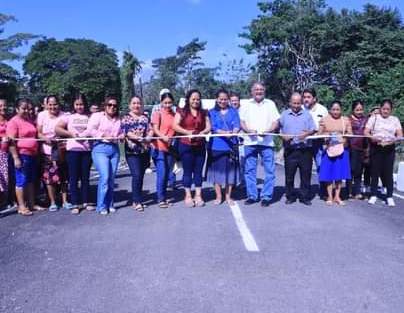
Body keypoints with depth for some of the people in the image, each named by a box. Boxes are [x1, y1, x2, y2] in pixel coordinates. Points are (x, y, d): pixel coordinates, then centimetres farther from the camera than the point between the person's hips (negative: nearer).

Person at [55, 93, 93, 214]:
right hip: (73, 149, -1)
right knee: (73, 177, 2)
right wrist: (70, 133, -8)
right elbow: (57, 129, 0)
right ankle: (75, 204, 8)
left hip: (87, 150, 1)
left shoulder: (90, 117, 9)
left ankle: (85, 202, 17)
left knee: (85, 177, 8)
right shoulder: (68, 116, 6)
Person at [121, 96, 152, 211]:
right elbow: (126, 133, -9)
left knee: (141, 176, 7)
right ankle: (137, 201, -7)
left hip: (145, 150, 4)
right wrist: (139, 138, -21)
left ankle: (136, 200, 18)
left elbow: (150, 130, 5)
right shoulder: (126, 118, 4)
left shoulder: (145, 117, 15)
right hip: (132, 151, -4)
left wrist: (148, 137, -17)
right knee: (136, 175, -13)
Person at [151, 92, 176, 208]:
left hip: (170, 147, 5)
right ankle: (161, 199, -1)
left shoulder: (174, 115, 12)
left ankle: (164, 196, 22)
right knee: (161, 173, -9)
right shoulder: (157, 113, -1)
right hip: (159, 147, -5)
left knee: (167, 173, 10)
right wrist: (163, 137, -28)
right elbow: (155, 129, -10)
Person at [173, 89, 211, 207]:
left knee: (198, 171, 7)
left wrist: (202, 132, -16)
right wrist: (188, 132, -20)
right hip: (186, 146, -3)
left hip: (200, 146, 3)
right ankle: (188, 196, 11)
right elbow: (175, 126, -9)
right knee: (187, 171, 4)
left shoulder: (203, 113, 13)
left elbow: (208, 127, 5)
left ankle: (198, 195, 13)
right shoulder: (181, 111, 3)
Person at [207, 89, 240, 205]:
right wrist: (225, 133, -23)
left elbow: (237, 124, -3)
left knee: (230, 170, 5)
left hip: (231, 145, 1)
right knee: (217, 170, 2)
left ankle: (228, 196, 17)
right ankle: (218, 196, 14)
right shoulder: (212, 112, 7)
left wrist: (234, 132, -26)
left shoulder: (233, 111, 11)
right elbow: (213, 127, -6)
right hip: (216, 145, -1)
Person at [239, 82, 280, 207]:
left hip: (267, 142, 0)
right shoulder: (246, 105, 13)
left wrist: (267, 131, -12)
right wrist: (248, 130, -12)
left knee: (269, 170, -3)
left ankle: (266, 196, 5)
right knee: (249, 170, 2)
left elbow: (276, 122, 7)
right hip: (250, 142, 1)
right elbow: (241, 121, 8)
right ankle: (251, 195, 11)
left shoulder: (270, 104, 12)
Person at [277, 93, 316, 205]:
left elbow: (313, 129, 7)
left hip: (305, 149, 0)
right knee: (289, 175, 3)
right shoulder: (284, 114, 9)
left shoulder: (307, 114, 10)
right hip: (290, 150, 0)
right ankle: (290, 196, 15)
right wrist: (283, 136, -13)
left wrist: (307, 133, -13)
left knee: (306, 174, 3)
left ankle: (304, 196, 13)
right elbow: (277, 129, 6)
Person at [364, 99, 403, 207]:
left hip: (389, 149, 1)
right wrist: (372, 138, -22)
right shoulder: (373, 118, 5)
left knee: (388, 172, -1)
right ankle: (373, 195, 10)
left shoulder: (395, 119, 10)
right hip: (376, 148, -1)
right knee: (375, 171, 1)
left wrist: (395, 139, -17)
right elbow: (366, 132, -3)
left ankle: (389, 196, 6)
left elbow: (400, 134, 3)